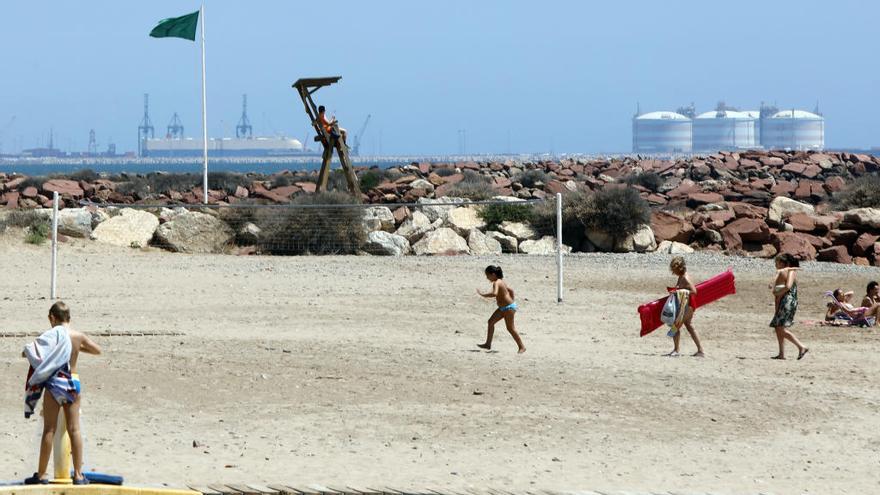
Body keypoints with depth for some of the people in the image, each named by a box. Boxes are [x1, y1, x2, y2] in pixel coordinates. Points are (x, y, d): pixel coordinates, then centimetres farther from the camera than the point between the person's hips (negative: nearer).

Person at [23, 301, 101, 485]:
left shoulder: (53, 335, -10)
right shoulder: (79, 336, 2)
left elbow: (33, 351, -20)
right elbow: (97, 350, 18)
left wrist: (26, 351, 2)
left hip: (55, 382, -3)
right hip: (74, 382, 3)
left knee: (49, 429, 1)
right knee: (74, 429, 5)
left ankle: (42, 474, 5)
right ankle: (78, 475, 5)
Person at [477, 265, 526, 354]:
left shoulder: (496, 283, -20)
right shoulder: (500, 281, 10)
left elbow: (494, 293, -40)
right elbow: (510, 290, 19)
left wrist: (483, 294, -30)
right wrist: (511, 302, 26)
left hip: (509, 307, -10)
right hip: (503, 308, 10)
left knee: (510, 328, -4)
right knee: (491, 321, 10)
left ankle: (522, 347, 5)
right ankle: (488, 344, 13)